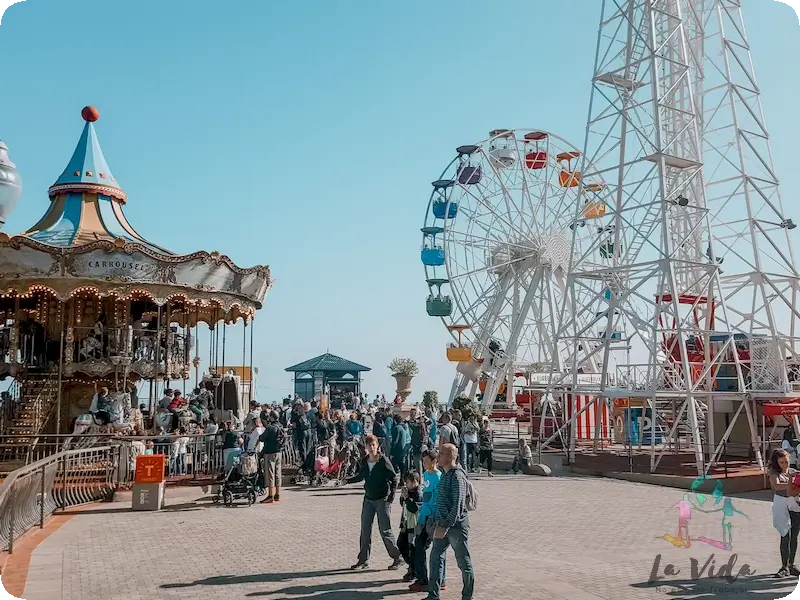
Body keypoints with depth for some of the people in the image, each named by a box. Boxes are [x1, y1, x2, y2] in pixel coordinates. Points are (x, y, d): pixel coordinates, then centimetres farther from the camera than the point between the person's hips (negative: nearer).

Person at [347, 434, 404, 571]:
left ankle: (397, 558, 11)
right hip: (368, 499, 6)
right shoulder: (365, 462, 4)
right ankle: (363, 560, 18)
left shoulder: (383, 461, -12)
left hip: (382, 499, -6)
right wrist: (346, 481, 10)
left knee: (385, 530, -3)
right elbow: (360, 477, 20)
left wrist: (392, 494, -16)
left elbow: (394, 478, -9)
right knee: (365, 530, 8)